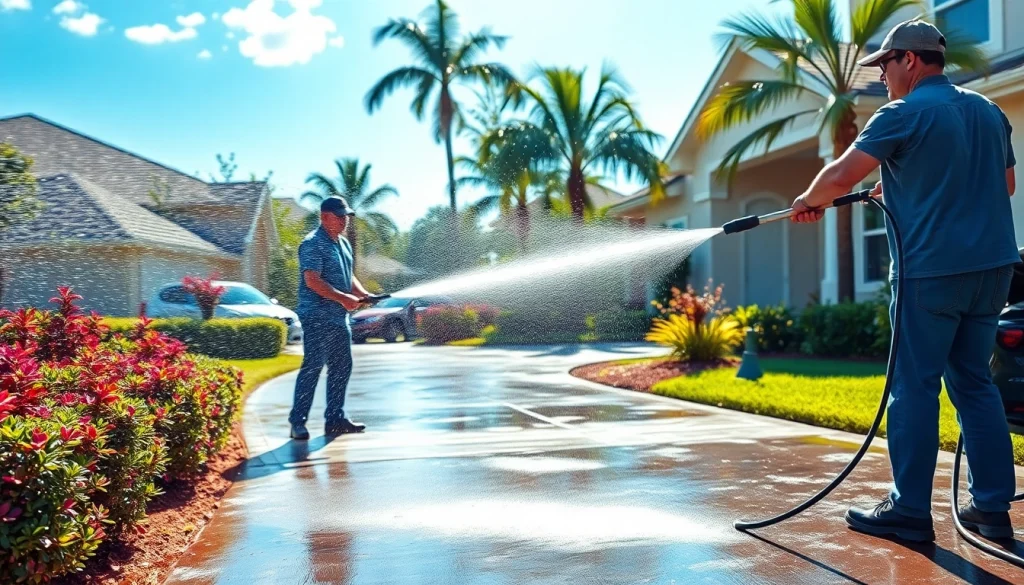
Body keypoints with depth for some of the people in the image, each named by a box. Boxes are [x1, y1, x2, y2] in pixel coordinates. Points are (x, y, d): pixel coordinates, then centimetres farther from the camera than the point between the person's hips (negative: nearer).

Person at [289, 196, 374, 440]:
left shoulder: (344, 244, 17)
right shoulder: (312, 244, -11)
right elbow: (312, 281, -20)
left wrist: (362, 294, 5)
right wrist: (343, 298, -21)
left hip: (340, 318, 9)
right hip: (317, 317, -9)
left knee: (342, 367, 11)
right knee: (312, 367, -8)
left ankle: (335, 419, 20)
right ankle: (298, 422, -2)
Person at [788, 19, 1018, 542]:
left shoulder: (905, 113, -7)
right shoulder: (989, 111, 16)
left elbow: (841, 175, -14)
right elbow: (1005, 184, 25)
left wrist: (809, 201, 6)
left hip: (931, 269, -7)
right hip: (992, 265, 7)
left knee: (915, 387, -1)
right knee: (974, 382, 13)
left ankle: (910, 510, 5)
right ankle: (992, 508, 16)